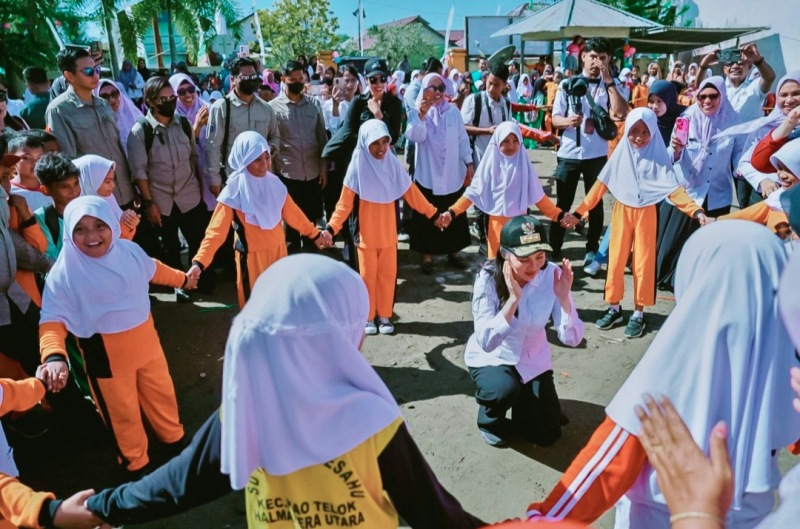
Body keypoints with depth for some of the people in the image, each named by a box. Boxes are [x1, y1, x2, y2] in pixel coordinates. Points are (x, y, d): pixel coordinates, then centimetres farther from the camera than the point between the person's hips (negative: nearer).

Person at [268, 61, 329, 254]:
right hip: (287, 174, -3)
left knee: (312, 220, 13)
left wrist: (324, 167, 4)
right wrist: (272, 172, -6)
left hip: (313, 173, 3)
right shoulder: (273, 107, -2)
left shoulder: (314, 104, 7)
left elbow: (322, 137, 9)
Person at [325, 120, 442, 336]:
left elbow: (411, 192, 2)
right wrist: (331, 227, -23)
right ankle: (368, 317, 23)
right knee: (368, 275, 7)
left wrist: (433, 214, 2)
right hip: (366, 233, -2)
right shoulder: (358, 167, -11)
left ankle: (385, 316, 24)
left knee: (388, 274, 9)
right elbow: (345, 203, -12)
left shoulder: (393, 164, -3)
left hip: (388, 232, 3)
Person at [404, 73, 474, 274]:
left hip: (452, 174, 3)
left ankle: (454, 252, 28)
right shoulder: (418, 112, -4)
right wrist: (421, 115, -36)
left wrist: (469, 163, 5)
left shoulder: (453, 111, 4)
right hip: (428, 175, -3)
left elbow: (463, 139, 8)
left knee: (454, 215, 12)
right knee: (427, 217, 5)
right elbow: (414, 136, -22)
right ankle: (427, 256, 17)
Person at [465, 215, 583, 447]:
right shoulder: (488, 278, -27)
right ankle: (490, 419, 2)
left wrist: (564, 298, -36)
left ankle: (522, 400, 30)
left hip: (532, 360, 3)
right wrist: (513, 299, -40)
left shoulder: (553, 274, -21)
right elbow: (486, 342, -33)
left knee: (547, 435, -1)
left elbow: (572, 339, -21)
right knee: (505, 390, -34)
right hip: (491, 358, -2)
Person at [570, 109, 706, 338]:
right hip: (622, 212, 2)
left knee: (643, 263, 4)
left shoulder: (658, 156, -7)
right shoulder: (621, 154, -1)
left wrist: (696, 211, -27)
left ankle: (638, 314, 16)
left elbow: (674, 189, -13)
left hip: (646, 214, -2)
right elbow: (601, 185, -1)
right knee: (616, 260, 6)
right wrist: (579, 211, -6)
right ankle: (614, 309, 21)